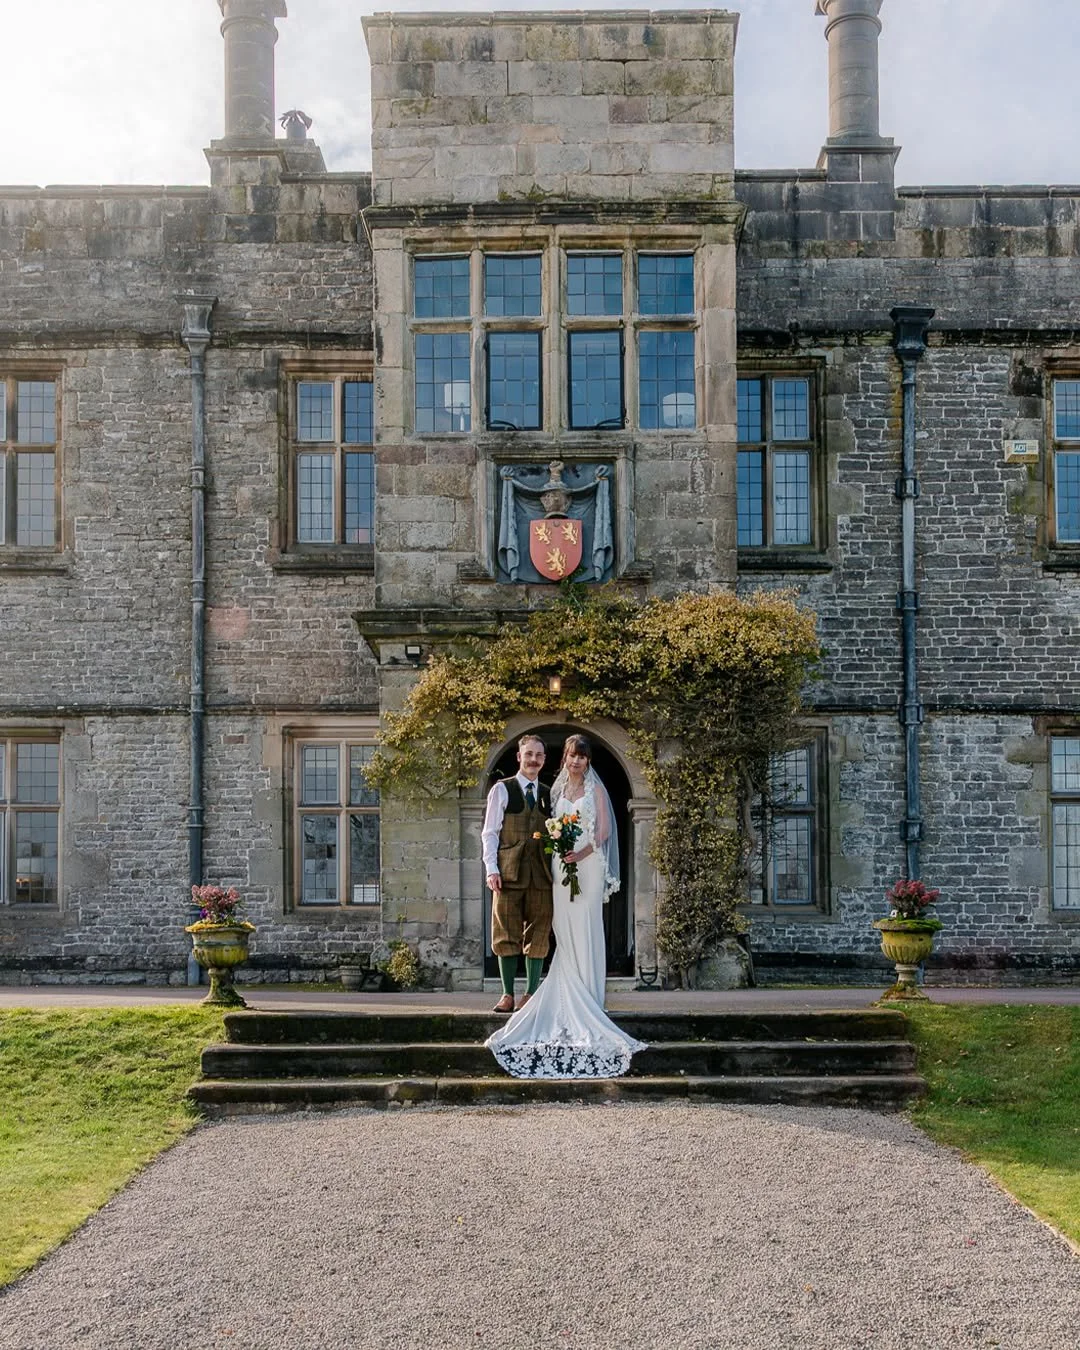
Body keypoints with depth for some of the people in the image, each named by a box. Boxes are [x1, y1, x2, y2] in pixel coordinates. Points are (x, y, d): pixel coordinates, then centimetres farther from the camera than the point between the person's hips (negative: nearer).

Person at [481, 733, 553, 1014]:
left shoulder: (548, 795, 15)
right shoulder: (502, 790, 5)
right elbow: (489, 833, 1)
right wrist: (491, 869, -8)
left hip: (541, 874, 3)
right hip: (509, 872, -3)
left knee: (538, 935, 3)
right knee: (506, 934, -1)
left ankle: (531, 994, 10)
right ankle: (508, 994, 5)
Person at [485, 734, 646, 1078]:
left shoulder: (596, 789, 4)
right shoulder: (557, 789, 15)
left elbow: (604, 830, -2)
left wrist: (581, 853, -15)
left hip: (588, 865, -3)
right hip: (561, 865, 3)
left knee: (586, 930, -5)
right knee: (565, 932, 0)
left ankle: (589, 1001, 0)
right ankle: (570, 1000, 4)